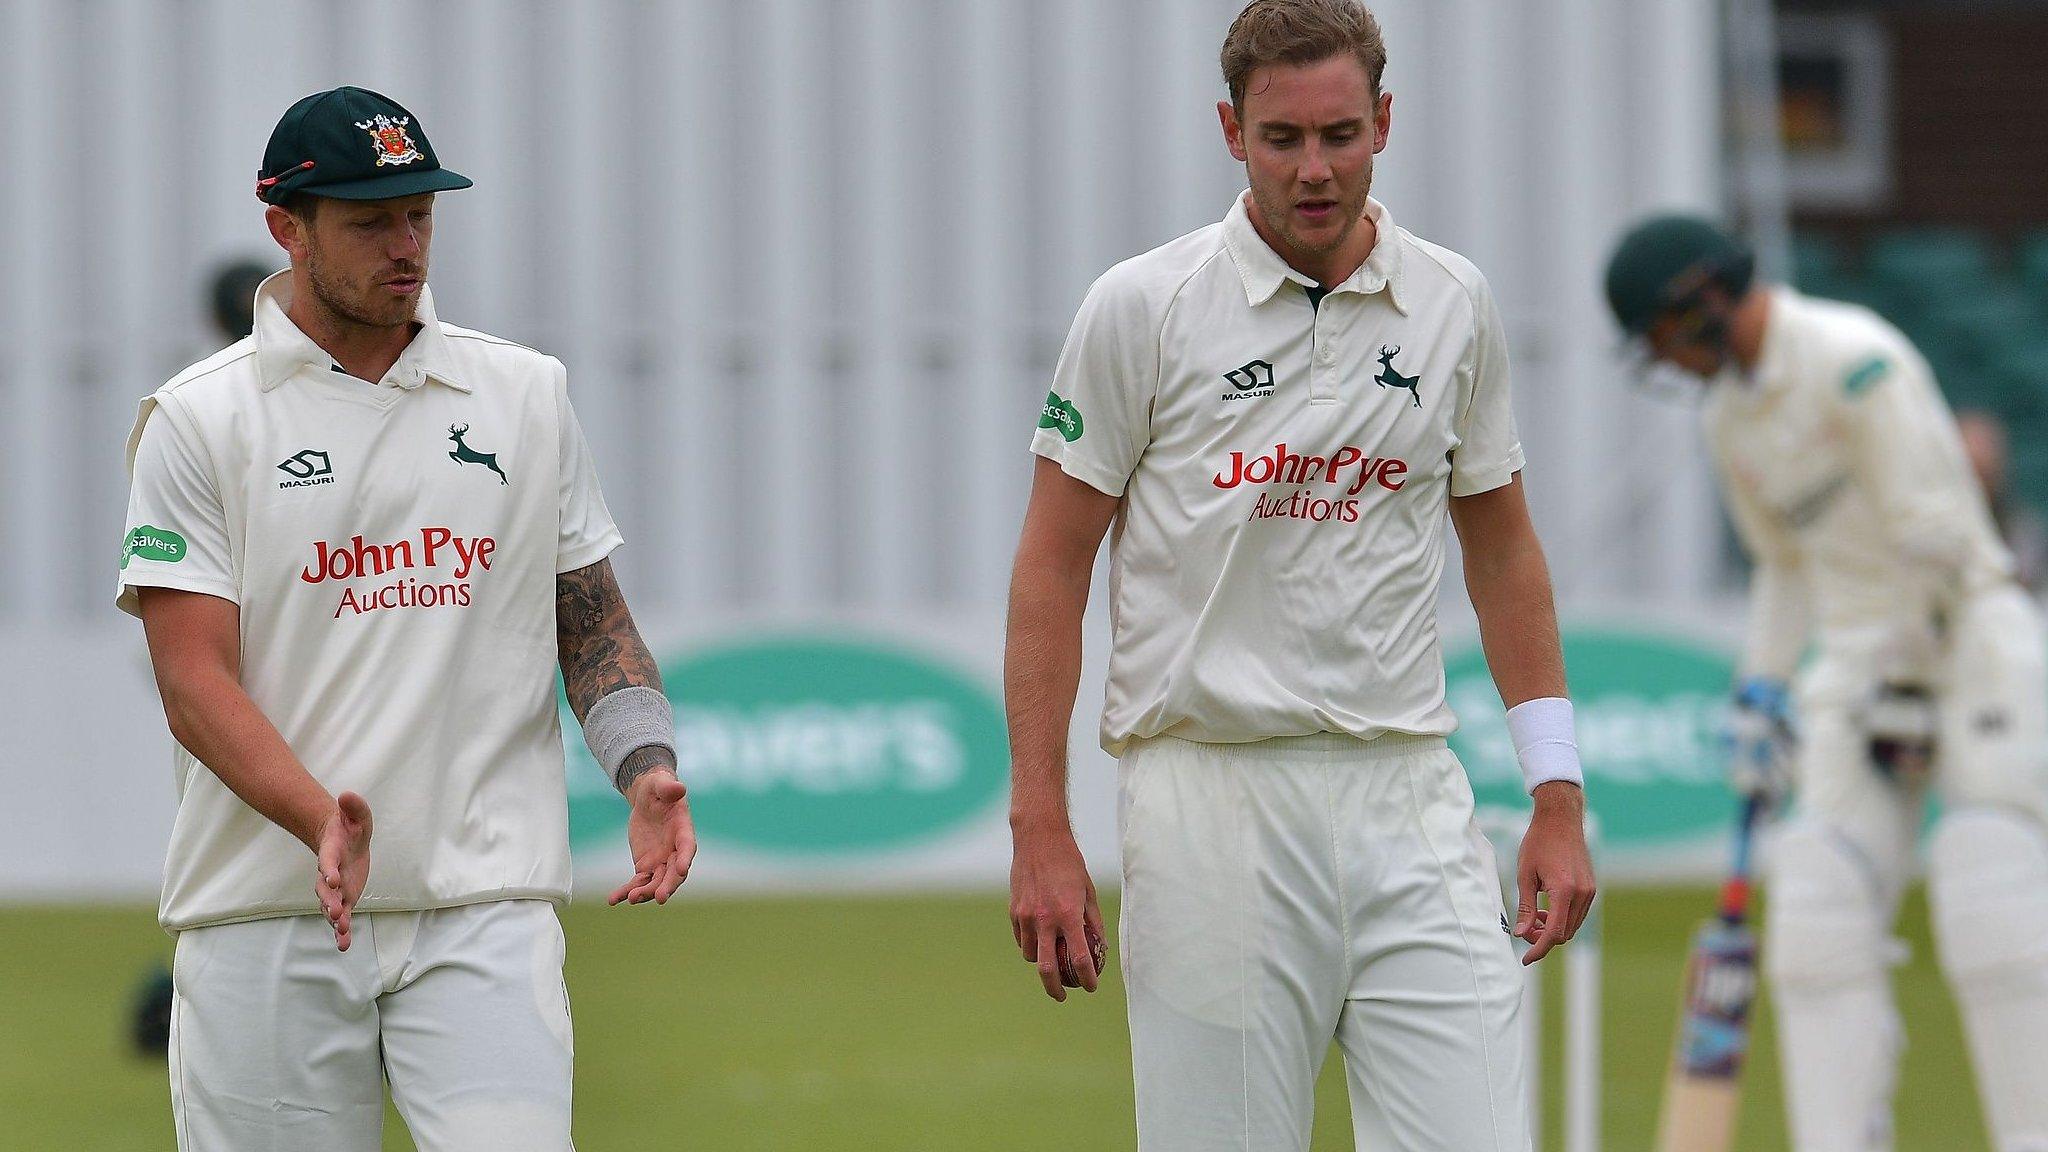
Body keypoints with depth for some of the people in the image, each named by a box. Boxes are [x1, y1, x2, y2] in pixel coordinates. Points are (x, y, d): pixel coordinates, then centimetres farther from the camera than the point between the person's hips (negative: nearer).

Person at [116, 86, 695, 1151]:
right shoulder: (200, 421, 1)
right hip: (265, 914, -1)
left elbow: (592, 622, 18)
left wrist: (647, 769, -2)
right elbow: (195, 684, -7)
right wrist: (322, 819, -24)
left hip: (485, 907, 1)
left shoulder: (528, 395, 13)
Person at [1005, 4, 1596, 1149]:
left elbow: (1503, 549, 18)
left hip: (1411, 801, 3)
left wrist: (1559, 797, 12)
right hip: (1216, 794, -3)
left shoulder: (1455, 304, 8)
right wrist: (1041, 832, -6)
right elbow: (1054, 567, 0)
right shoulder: (1143, 309, -2)